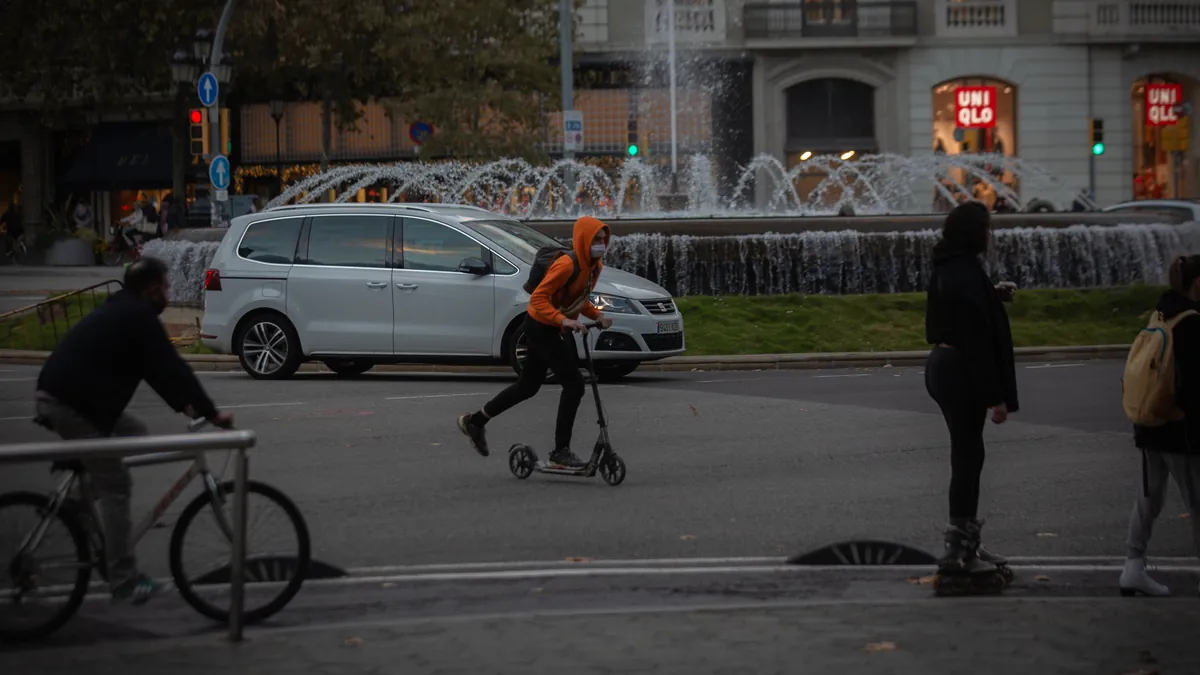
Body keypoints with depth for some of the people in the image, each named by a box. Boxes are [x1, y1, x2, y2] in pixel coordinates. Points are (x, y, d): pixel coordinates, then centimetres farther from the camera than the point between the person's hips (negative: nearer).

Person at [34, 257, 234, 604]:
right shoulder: (139, 317, -10)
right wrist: (211, 412, -10)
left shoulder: (121, 311, 20)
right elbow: (171, 367, -14)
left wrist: (182, 404, 27)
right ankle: (124, 583, -6)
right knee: (116, 487, -6)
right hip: (70, 405, -10)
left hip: (59, 396, 10)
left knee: (133, 432, 24)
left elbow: (156, 367, 27)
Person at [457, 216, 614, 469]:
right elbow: (538, 299, -28)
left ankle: (475, 421, 33)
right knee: (574, 385, -13)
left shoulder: (595, 266, 3)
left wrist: (597, 316, 0)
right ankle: (560, 452, -6)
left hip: (558, 329, 10)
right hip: (542, 327, -10)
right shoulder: (566, 265, -25)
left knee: (528, 386, 19)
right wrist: (563, 320, -39)